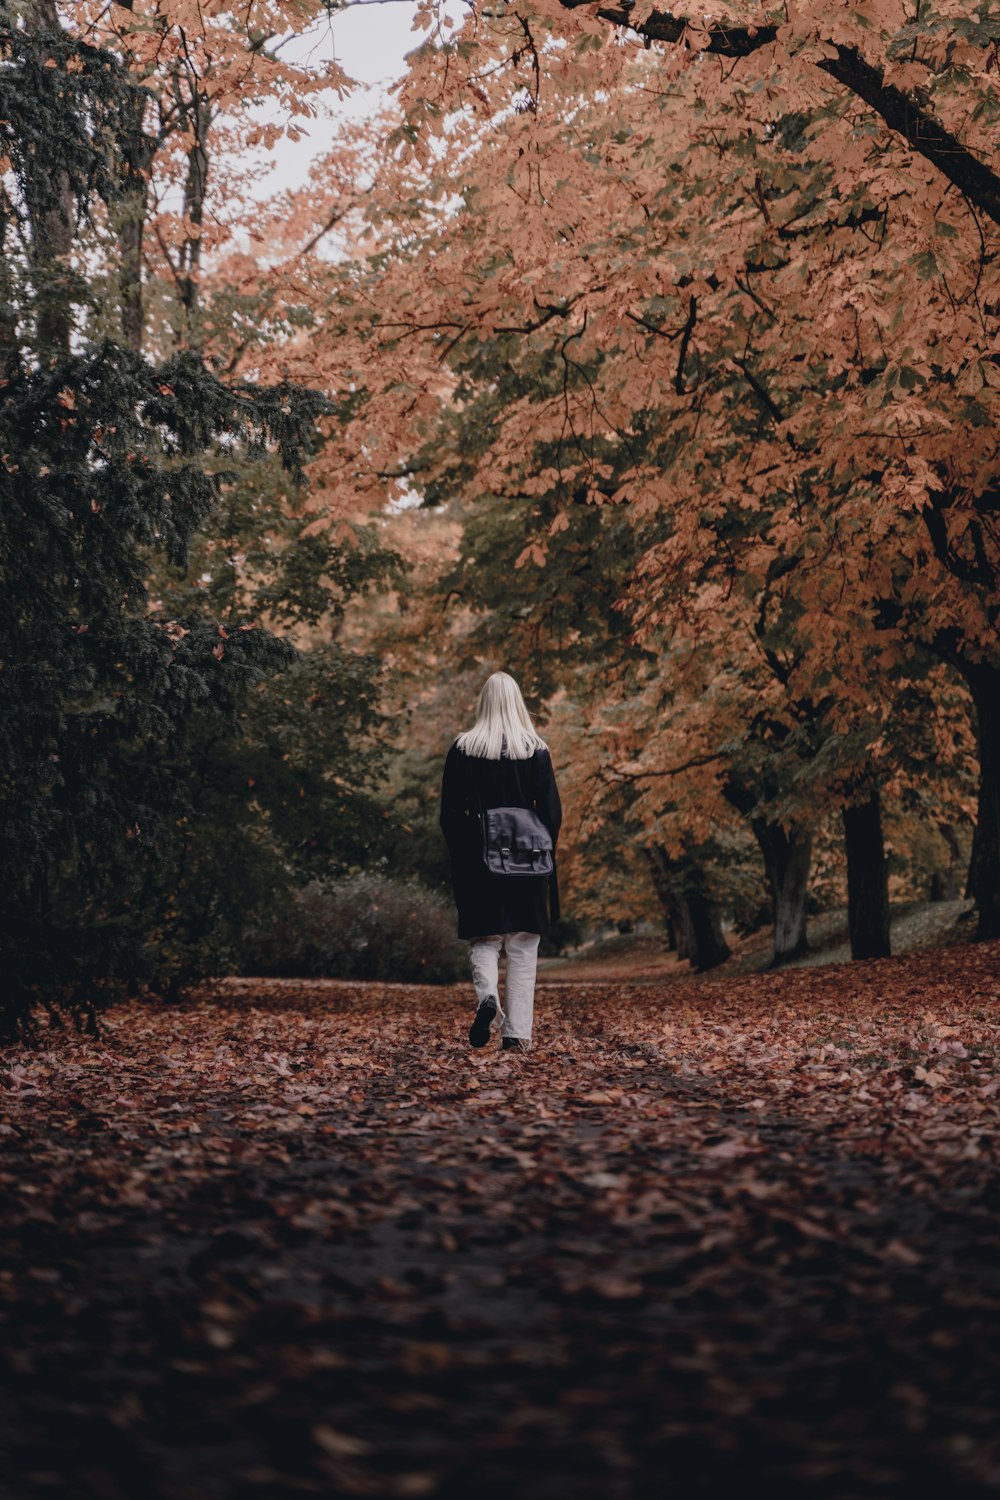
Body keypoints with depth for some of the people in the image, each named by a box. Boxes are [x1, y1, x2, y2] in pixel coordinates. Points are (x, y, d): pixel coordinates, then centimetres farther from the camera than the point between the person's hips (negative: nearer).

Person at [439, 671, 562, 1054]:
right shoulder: (536, 750, -2)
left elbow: (450, 813, -1)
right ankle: (516, 1033, 3)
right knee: (522, 949, 6)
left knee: (484, 939, 11)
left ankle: (487, 997, -18)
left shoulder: (462, 749, -2)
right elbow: (552, 812, -1)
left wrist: (462, 859, 8)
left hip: (478, 861, 0)